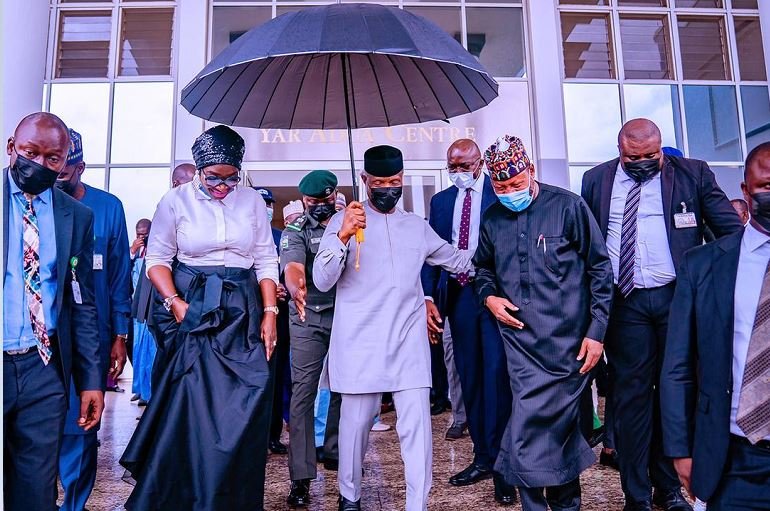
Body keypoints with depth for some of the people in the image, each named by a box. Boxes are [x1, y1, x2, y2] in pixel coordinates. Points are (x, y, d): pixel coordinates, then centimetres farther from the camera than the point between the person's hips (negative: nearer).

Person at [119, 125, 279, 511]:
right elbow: (157, 259, 1)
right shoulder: (176, 200, -1)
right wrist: (175, 302, -15)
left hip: (242, 310, 2)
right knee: (192, 404, -2)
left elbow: (266, 261, 6)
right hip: (192, 308, -2)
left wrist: (269, 312, -3)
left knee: (244, 407, 0)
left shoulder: (252, 201, 4)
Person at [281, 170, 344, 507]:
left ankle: (334, 452, 31)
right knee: (303, 391, -5)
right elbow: (292, 267, -23)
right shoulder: (295, 231, -2)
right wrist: (296, 288, -43)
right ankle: (301, 477, 0)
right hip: (309, 318, -2)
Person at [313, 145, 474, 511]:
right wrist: (342, 236, -21)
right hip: (360, 342, -2)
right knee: (356, 422, 7)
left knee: (417, 424, -2)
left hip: (409, 341, 3)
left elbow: (457, 260, 24)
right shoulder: (344, 220, 2)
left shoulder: (417, 226, 14)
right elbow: (322, 281, -7)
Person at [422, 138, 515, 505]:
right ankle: (482, 457, 23)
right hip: (458, 295, 5)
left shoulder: (500, 192, -1)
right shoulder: (441, 201, 12)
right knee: (469, 377, 10)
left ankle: (501, 463, 5)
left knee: (496, 374, -7)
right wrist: (429, 297, -1)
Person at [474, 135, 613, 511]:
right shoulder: (492, 220, 7)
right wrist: (489, 296, 2)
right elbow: (482, 268, 23)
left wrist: (597, 331, -5)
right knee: (559, 427, 11)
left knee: (529, 428, 1)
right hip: (521, 343, 3)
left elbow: (600, 268, -2)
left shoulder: (567, 206, -5)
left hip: (567, 343, -3)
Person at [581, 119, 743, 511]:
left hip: (677, 298, 0)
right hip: (623, 301, 0)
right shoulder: (596, 180, 7)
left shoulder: (693, 174, 4)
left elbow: (731, 230, 3)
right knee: (630, 395, 3)